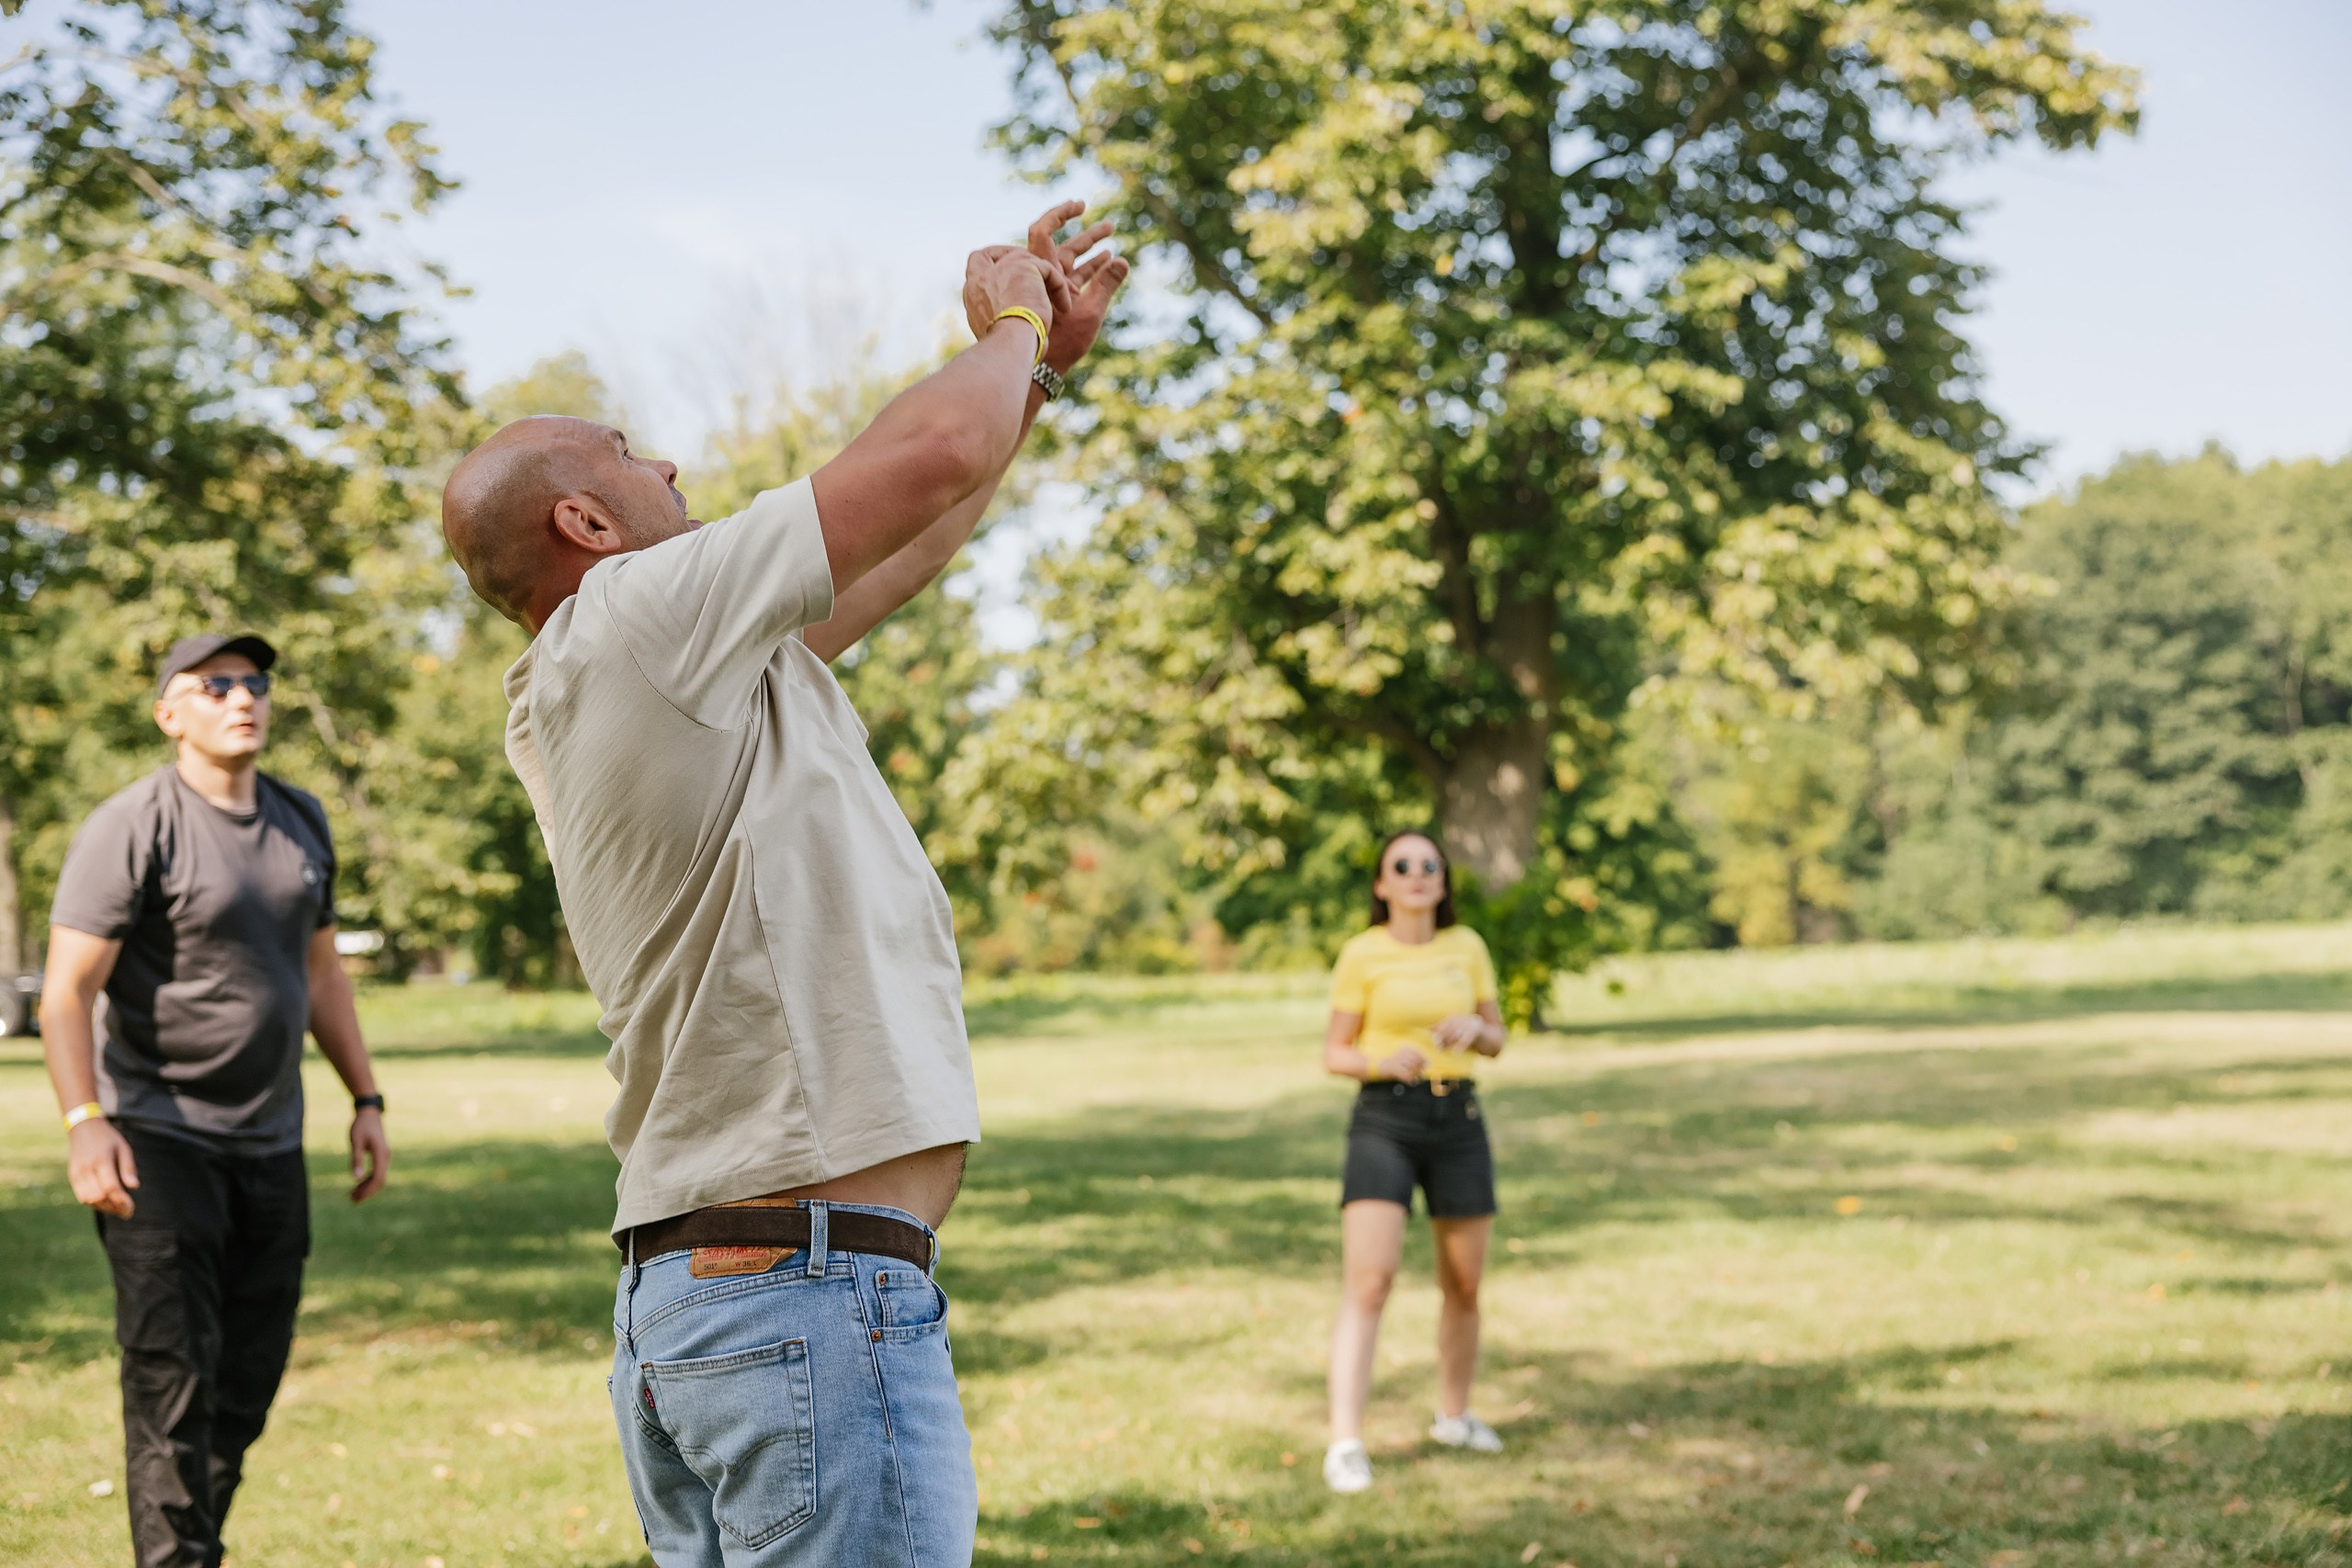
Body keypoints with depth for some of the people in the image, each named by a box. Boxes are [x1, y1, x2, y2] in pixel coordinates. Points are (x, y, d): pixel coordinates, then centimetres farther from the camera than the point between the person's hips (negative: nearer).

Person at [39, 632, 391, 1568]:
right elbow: (66, 991, -14)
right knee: (173, 1374, -8)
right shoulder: (133, 829, -9)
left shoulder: (301, 823, 13)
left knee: (251, 1376, 8)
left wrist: (365, 1099, 16)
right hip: (158, 1140, -6)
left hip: (270, 1141, 7)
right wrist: (83, 1123, -26)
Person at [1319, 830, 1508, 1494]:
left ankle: (1454, 1415, 35)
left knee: (1464, 1285, 12)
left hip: (1458, 1121, 4)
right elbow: (1335, 1054, 0)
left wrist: (1474, 1028, -13)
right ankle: (1345, 1445, -18)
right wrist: (1386, 1061, -21)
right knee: (1368, 1282, -17)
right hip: (1383, 1121, -4)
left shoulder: (1467, 947, 5)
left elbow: (1497, 1041, 11)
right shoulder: (1361, 954, -4)